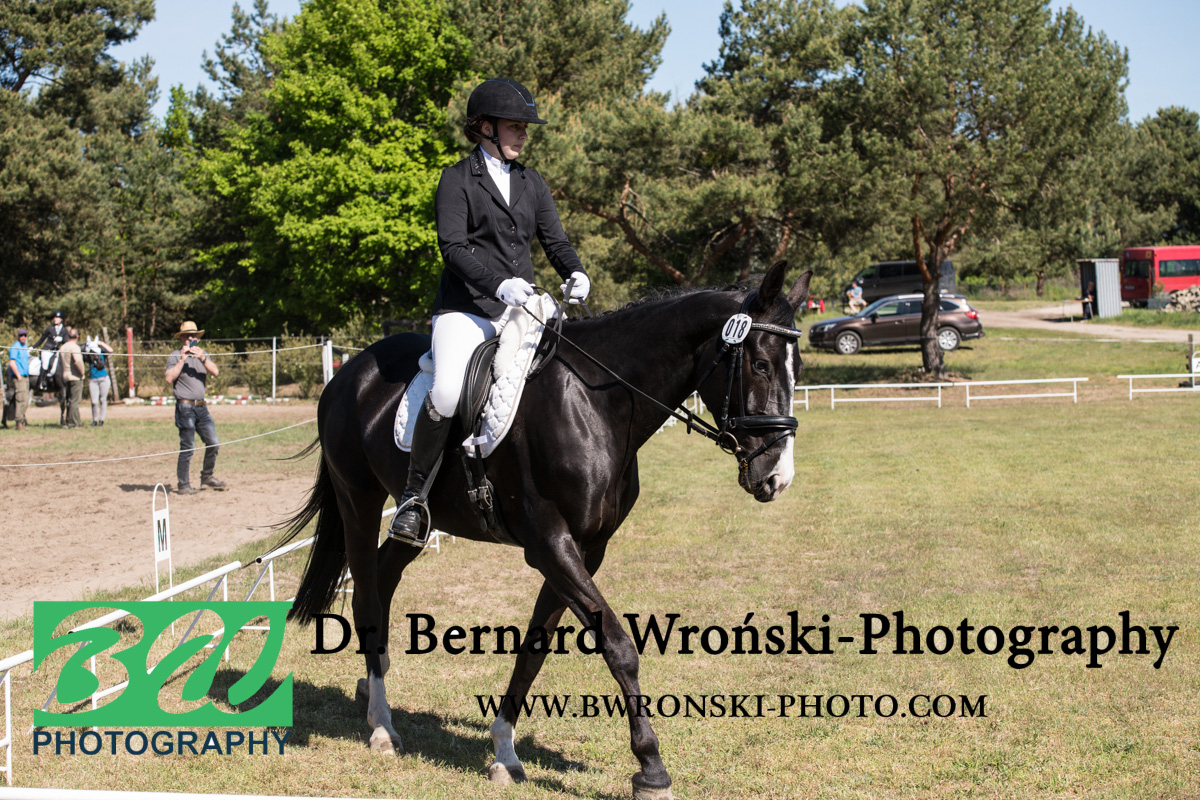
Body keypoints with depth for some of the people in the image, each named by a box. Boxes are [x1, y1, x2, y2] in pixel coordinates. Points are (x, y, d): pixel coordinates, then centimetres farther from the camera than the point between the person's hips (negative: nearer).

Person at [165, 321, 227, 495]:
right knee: (187, 448, -6)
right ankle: (183, 485, 2)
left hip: (201, 407, 6)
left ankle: (207, 477, 23)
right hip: (185, 407, -6)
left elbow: (215, 372, 0)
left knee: (213, 443, 6)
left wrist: (202, 358, -15)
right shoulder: (175, 356, -1)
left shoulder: (202, 355, 15)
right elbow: (170, 378, -14)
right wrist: (183, 359, -16)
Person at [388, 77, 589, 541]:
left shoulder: (531, 184, 20)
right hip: (466, 308, -5)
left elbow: (555, 240, 16)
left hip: (521, 308, 5)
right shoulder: (457, 180, 3)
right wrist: (498, 284, -25)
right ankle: (415, 492, -11)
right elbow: (453, 247, -9)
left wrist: (575, 273, -8)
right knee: (446, 394, -28)